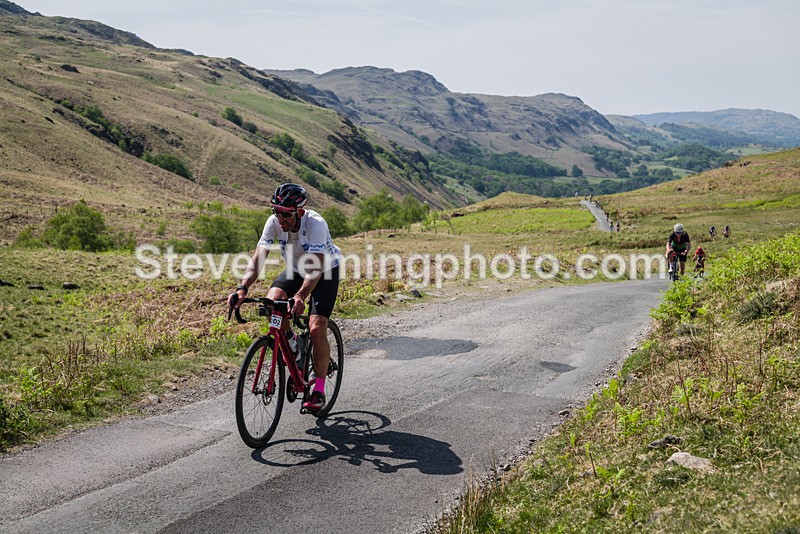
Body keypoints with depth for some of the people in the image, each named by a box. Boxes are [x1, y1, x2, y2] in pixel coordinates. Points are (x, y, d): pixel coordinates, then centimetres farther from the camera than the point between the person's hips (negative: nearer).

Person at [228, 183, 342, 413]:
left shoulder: (316, 224, -34)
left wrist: (300, 296, -57)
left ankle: (319, 390, -4)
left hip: (326, 272, -5)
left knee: (316, 329, -18)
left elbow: (316, 267, -42)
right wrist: (242, 288, -39)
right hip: (296, 269, 5)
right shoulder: (274, 222, -20)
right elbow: (258, 257, -24)